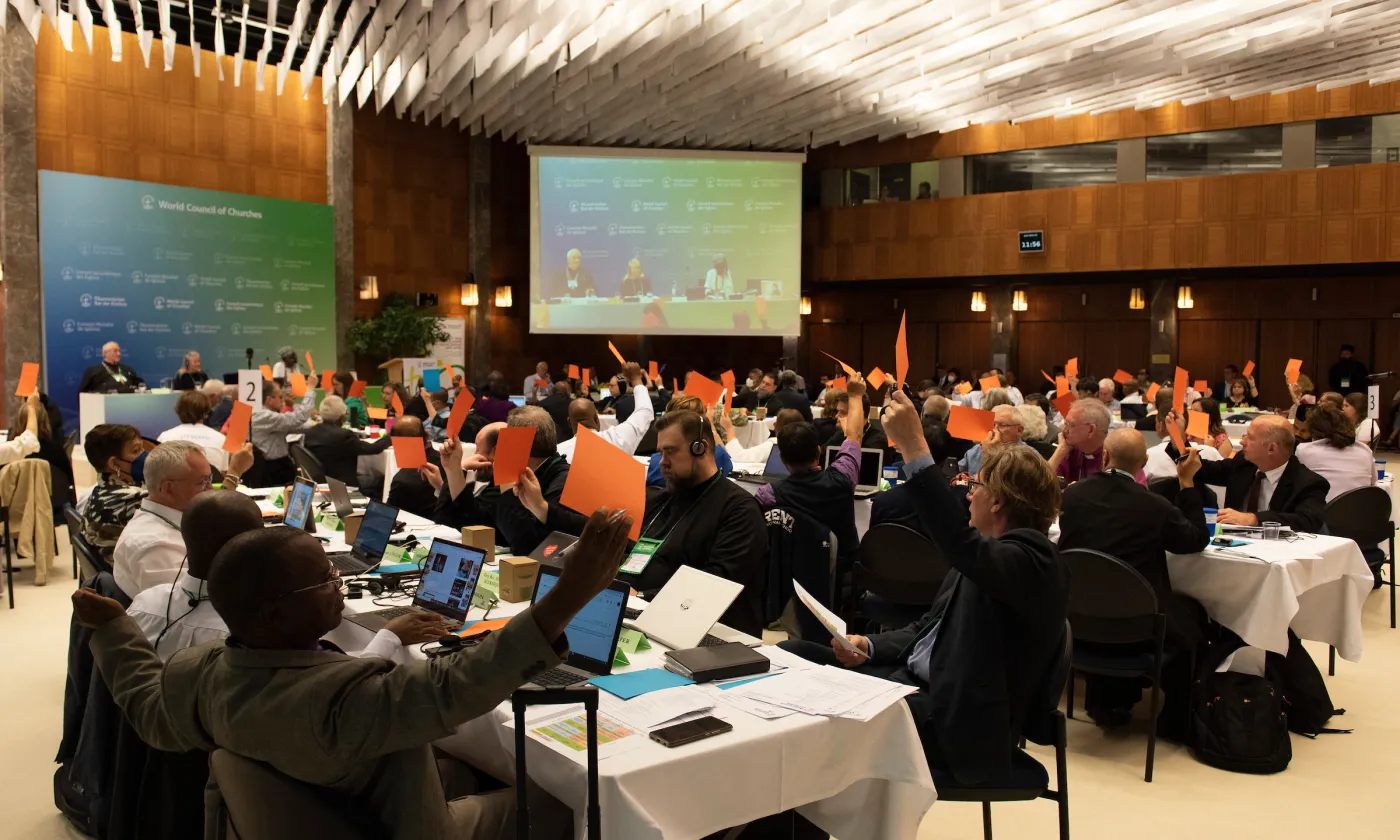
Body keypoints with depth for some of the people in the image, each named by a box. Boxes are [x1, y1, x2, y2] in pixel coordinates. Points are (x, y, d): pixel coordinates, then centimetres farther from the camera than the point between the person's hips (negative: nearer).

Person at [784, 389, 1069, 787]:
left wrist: (914, 450, -39)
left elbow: (961, 542, -38)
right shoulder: (985, 554, 16)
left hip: (957, 724, -9)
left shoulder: (1033, 561, -16)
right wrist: (869, 646, 1)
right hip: (913, 679, 10)